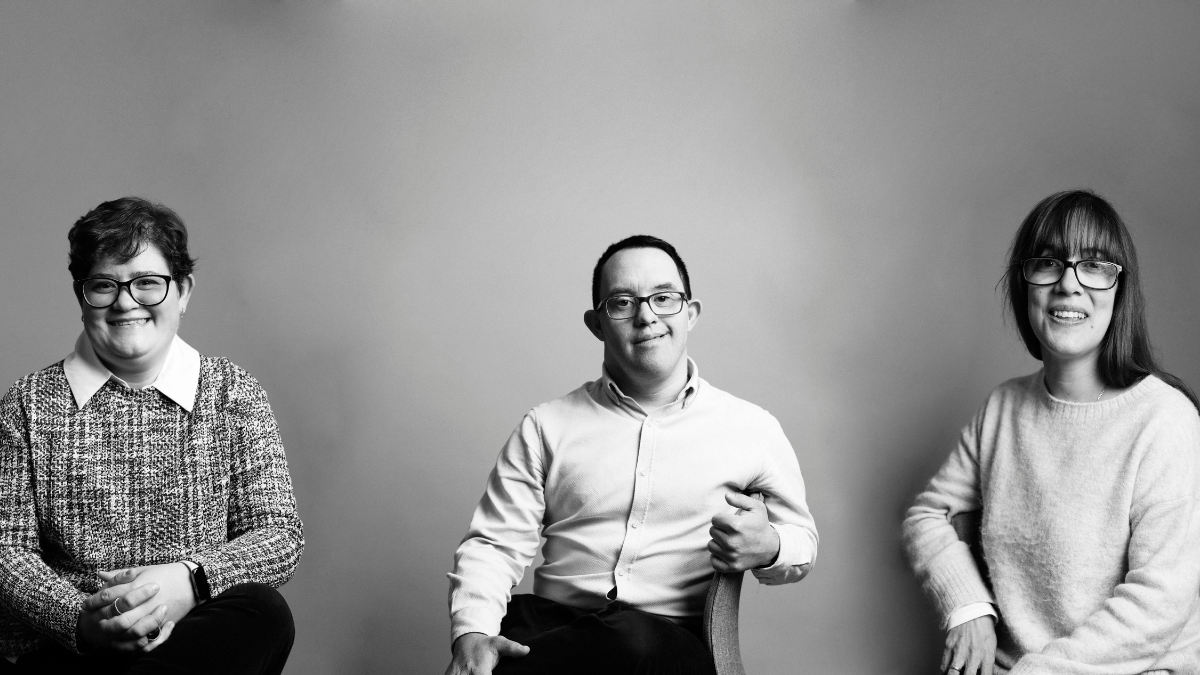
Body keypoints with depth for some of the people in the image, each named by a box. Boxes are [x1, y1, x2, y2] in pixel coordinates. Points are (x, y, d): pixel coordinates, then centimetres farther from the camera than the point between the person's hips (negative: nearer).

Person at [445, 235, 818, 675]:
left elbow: (802, 541, 21)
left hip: (674, 637, 1)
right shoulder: (548, 427, 13)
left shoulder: (753, 428, 13)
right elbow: (494, 544, 9)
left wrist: (768, 548, -6)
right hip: (550, 623, 0)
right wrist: (472, 633, -13)